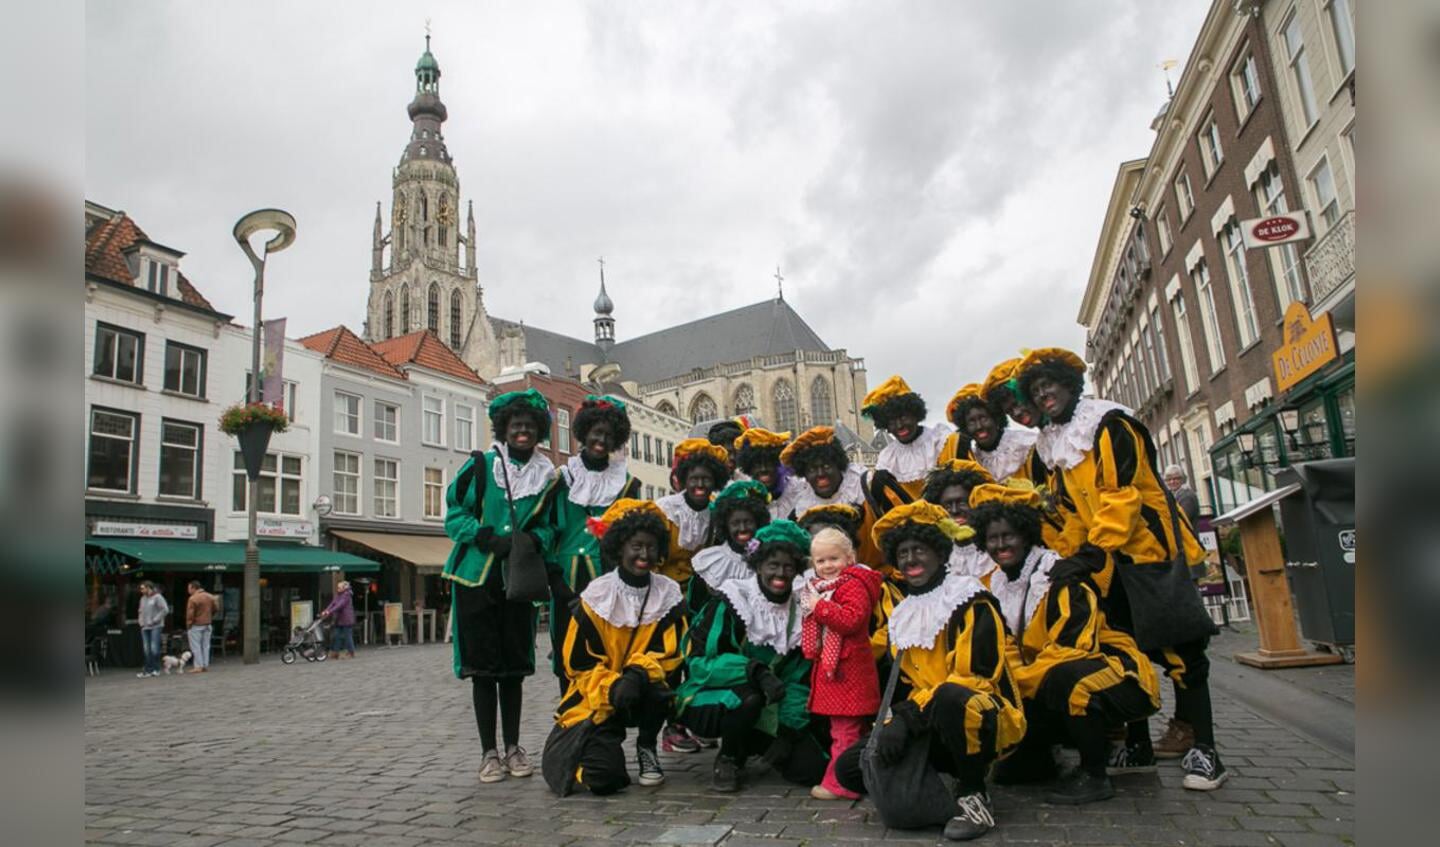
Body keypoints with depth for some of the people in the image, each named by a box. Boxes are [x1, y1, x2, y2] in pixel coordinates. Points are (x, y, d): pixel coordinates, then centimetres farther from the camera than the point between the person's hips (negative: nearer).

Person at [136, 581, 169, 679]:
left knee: (154, 648, -8)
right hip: (145, 627, 6)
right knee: (147, 649, 4)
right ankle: (148, 670, 6)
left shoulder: (157, 597, -6)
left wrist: (155, 620, -14)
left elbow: (165, 610, -13)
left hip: (156, 627, -6)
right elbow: (141, 611, 24)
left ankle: (156, 669, 1)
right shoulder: (143, 598, 16)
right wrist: (141, 622, 8)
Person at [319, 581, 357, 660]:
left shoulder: (347, 595, -12)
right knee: (336, 635, 5)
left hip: (346, 620, -8)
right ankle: (335, 653, 11)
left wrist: (329, 612, -29)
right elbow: (332, 604, 2)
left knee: (347, 636, -3)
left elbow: (340, 605, -22)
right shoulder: (337, 595, 12)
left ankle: (351, 653, 7)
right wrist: (325, 611, -13)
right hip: (339, 619, 8)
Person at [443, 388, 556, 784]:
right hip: (476, 577, -2)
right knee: (482, 666, 3)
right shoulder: (480, 465, -3)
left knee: (514, 665, 10)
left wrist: (535, 540, -11)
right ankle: (489, 752, 14)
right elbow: (454, 514, -3)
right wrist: (490, 538, -17)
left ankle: (513, 747, 23)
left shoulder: (547, 475, 5)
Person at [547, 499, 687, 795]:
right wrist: (612, 687, -25)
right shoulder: (596, 595, -10)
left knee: (655, 687, -34)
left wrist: (638, 673, -28)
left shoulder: (669, 594, -4)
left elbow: (669, 653, -7)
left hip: (643, 696, 2)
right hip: (597, 698, -1)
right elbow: (577, 662, -8)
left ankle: (647, 748, -1)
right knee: (602, 779, -21)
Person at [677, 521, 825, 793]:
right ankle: (727, 758, -5)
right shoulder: (729, 602, -17)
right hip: (708, 701, -4)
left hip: (765, 710, 5)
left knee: (812, 768, -9)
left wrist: (788, 731, -10)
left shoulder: (800, 609, -2)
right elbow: (698, 661, -21)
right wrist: (753, 669, -34)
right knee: (748, 697, -36)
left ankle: (748, 746, 18)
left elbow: (800, 678, 0)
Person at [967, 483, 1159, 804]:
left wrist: (1015, 683, -27)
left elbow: (1072, 646, -27)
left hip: (1116, 677, -6)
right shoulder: (996, 585, 2)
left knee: (1065, 678, -38)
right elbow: (1007, 653, 3)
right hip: (1049, 690, 7)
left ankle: (1094, 775, -17)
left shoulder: (1059, 576, -20)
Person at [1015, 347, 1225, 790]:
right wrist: (1066, 558, 5)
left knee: (1180, 649, -3)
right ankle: (1138, 746, 20)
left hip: (1151, 549, -7)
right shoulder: (1051, 446, 12)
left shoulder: (1109, 424, -11)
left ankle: (1203, 750, 5)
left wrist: (1090, 553, -25)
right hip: (1107, 563, 8)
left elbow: (1122, 494, -20)